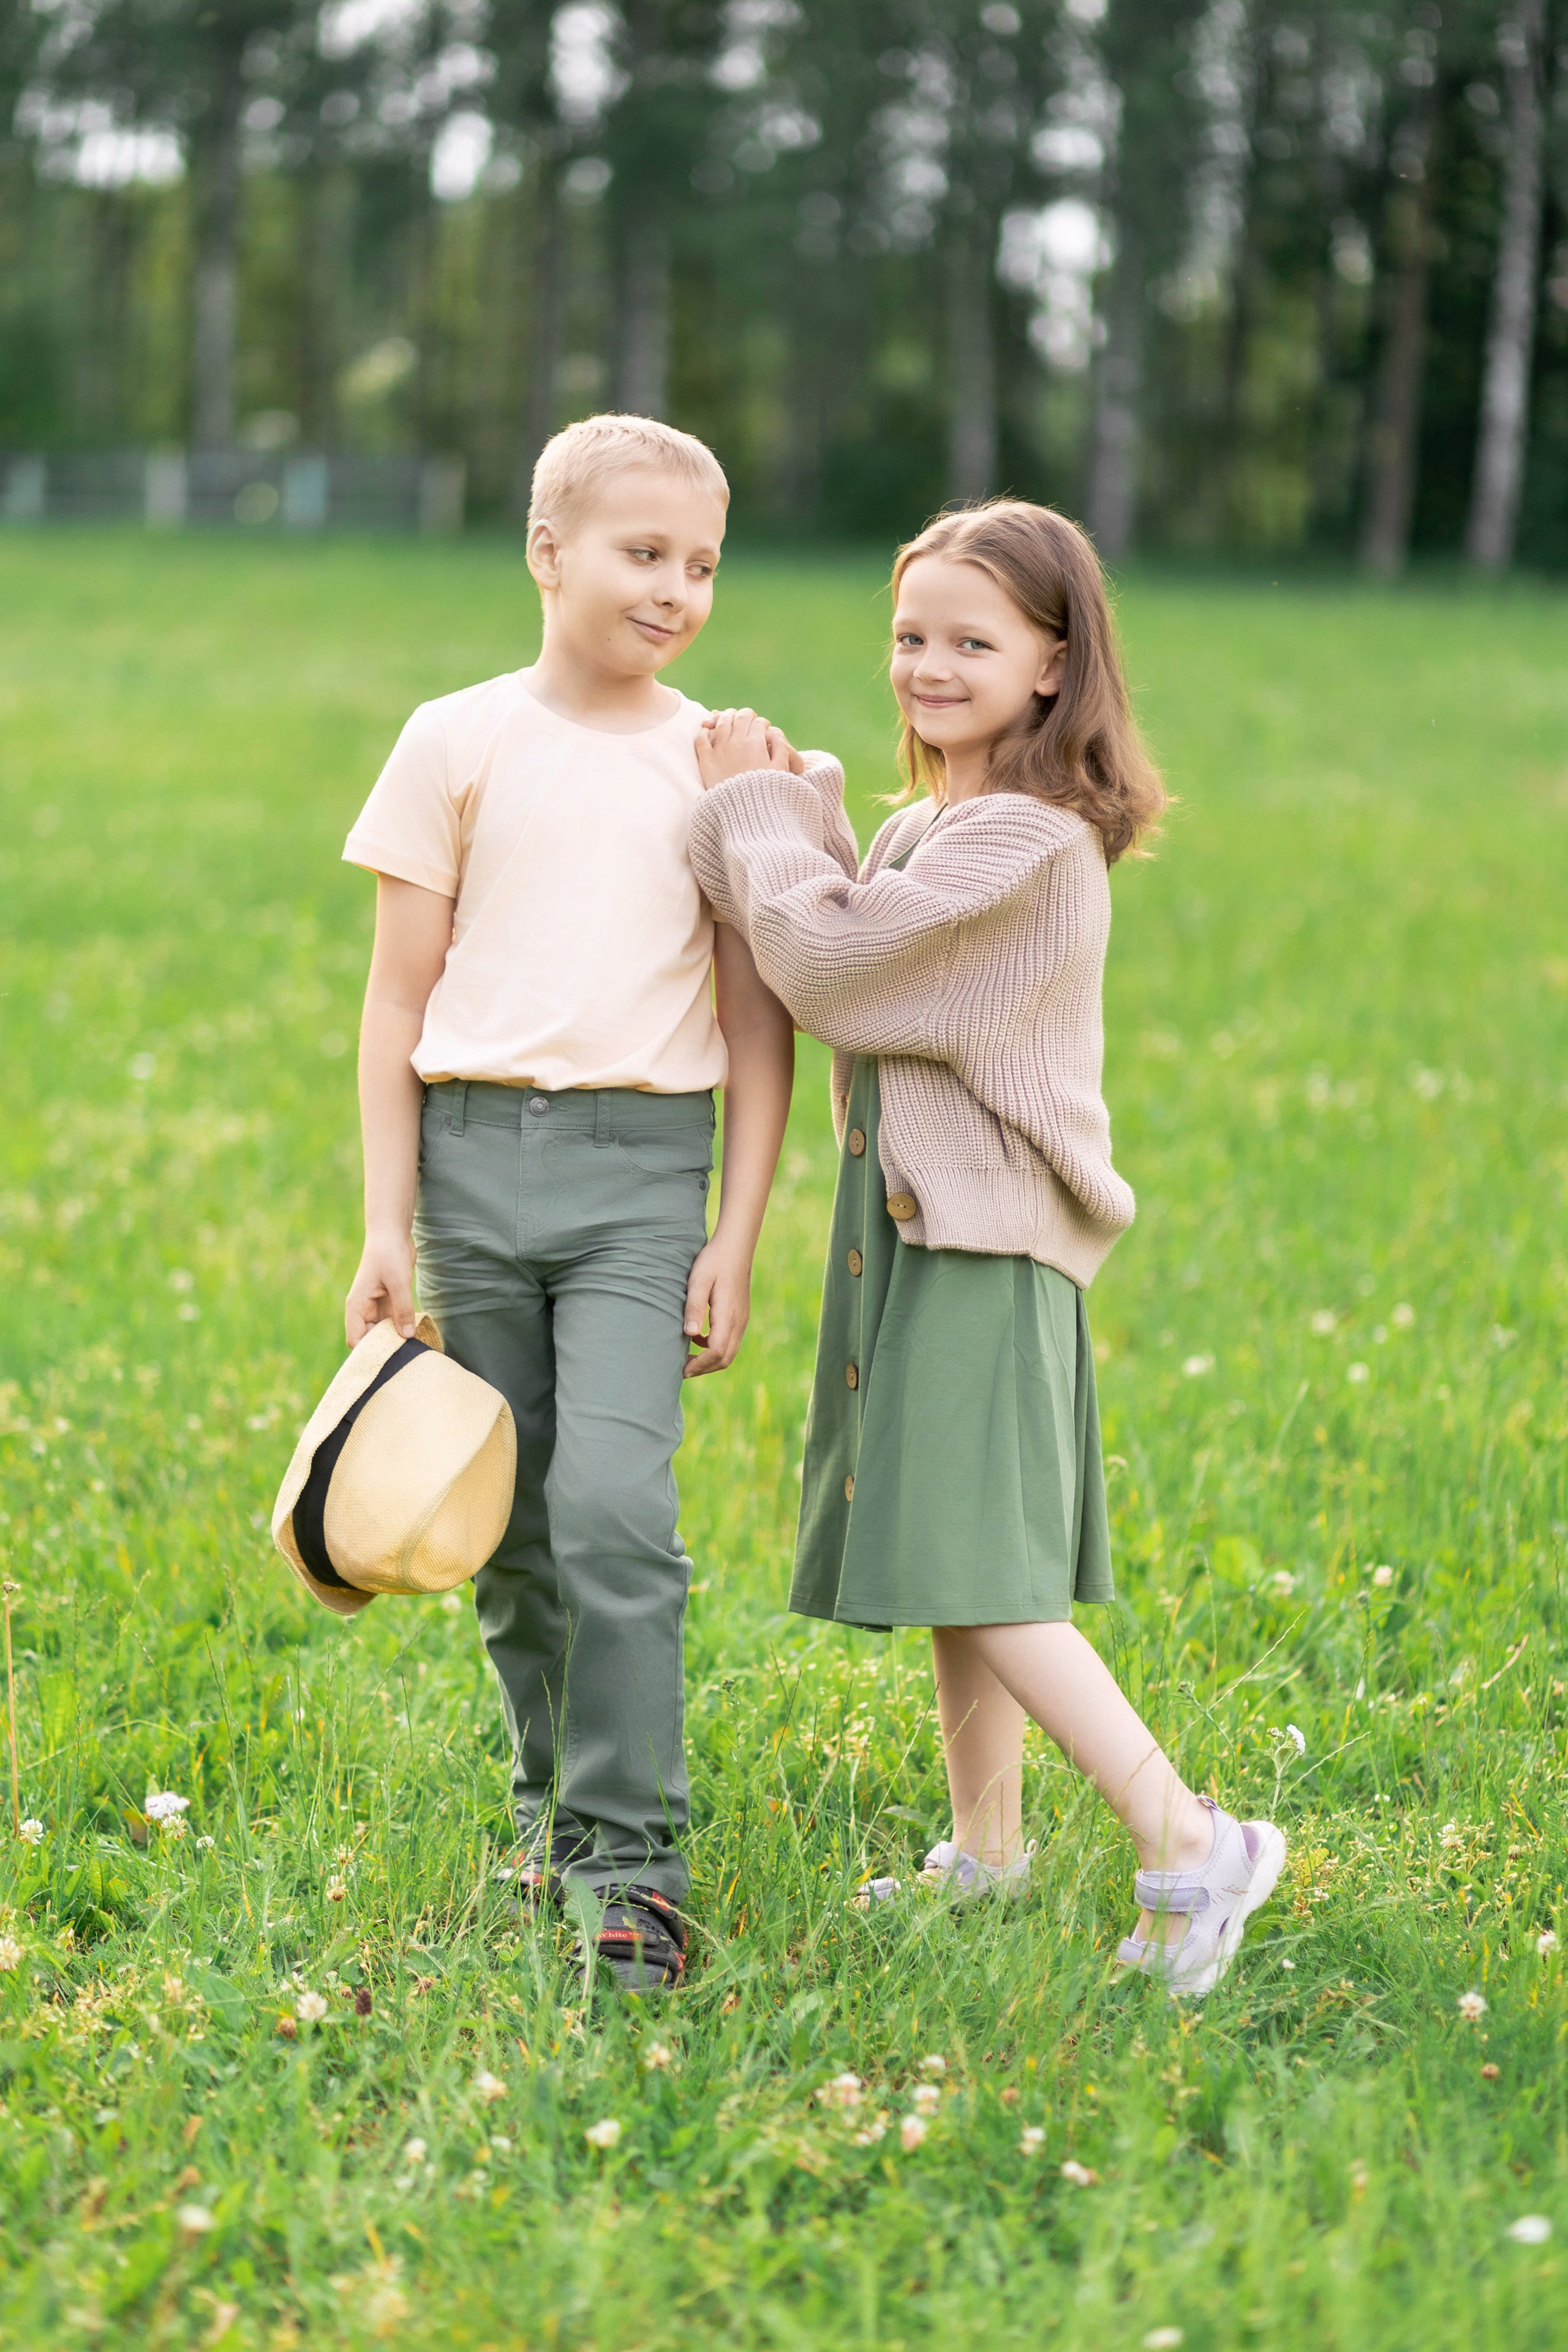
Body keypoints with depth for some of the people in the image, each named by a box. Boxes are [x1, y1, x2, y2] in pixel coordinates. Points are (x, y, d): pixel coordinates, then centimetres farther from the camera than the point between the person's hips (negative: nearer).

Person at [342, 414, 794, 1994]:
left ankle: (631, 1852, -7)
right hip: (477, 1152, 1)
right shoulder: (459, 743, 4)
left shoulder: (723, 765, 6)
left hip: (642, 1166, -1)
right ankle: (556, 1801, 27)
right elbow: (399, 1002, 5)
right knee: (510, 1522, 8)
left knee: (614, 1506, -15)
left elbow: (758, 1021, 8)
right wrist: (389, 1224, 0)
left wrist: (738, 1232, 2)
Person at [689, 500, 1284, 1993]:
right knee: (954, 1566, 15)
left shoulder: (1024, 839, -17)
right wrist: (790, 809, 0)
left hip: (980, 1242, -10)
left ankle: (1186, 1840, -11)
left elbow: (829, 968, -20)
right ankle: (986, 1855, 25)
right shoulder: (935, 826, 15)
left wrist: (755, 810, -7)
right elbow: (837, 961, 11)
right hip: (918, 1226, 10)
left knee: (975, 1575, -13)